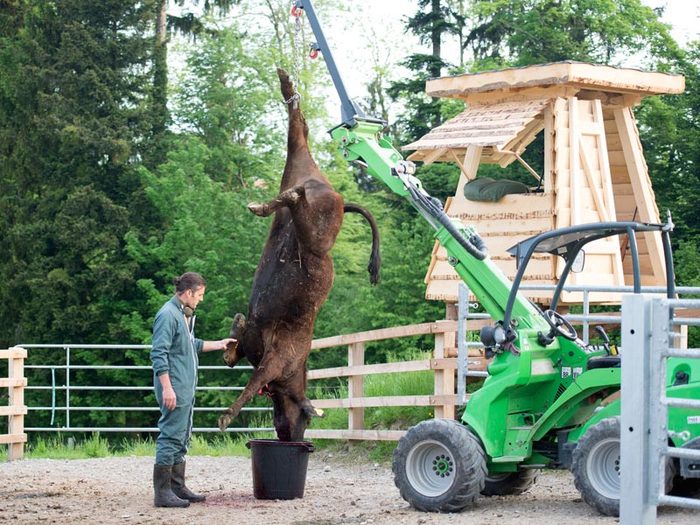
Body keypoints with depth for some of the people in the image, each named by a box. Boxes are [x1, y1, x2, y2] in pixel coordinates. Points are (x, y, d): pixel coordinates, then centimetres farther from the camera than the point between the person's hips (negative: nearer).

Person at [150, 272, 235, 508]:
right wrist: (167, 387, -24)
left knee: (181, 438, 15)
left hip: (186, 388, 11)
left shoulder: (184, 315, 16)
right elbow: (159, 353, -20)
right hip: (174, 388, -10)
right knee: (170, 436, -9)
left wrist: (218, 344, 32)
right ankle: (162, 492, -7)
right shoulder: (168, 315, -15)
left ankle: (177, 486, 23)